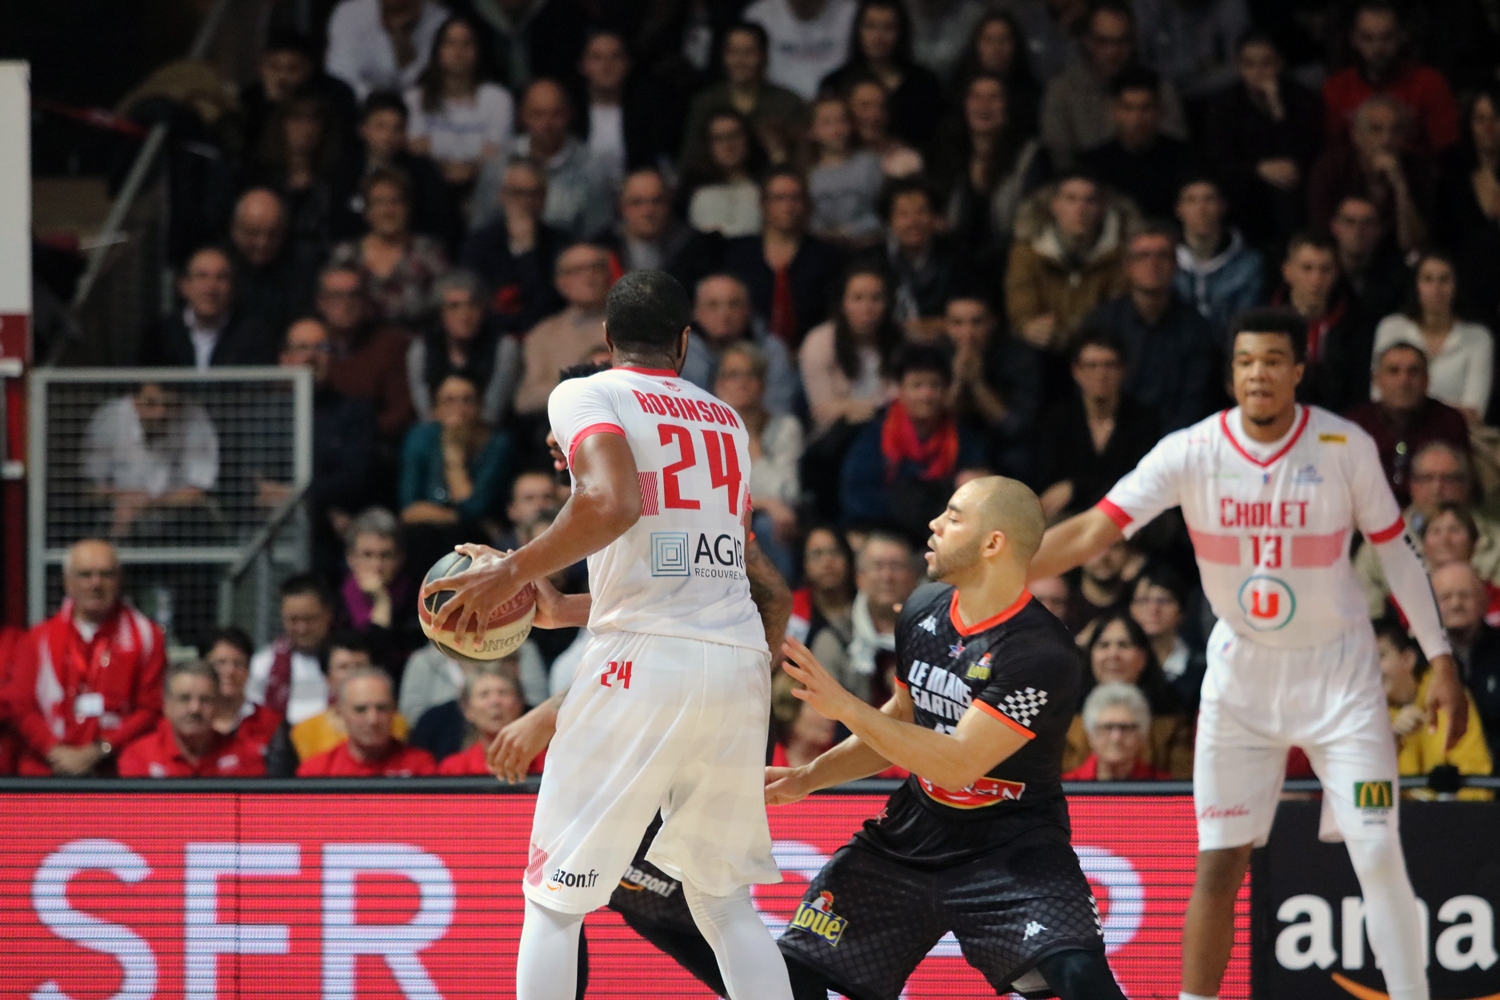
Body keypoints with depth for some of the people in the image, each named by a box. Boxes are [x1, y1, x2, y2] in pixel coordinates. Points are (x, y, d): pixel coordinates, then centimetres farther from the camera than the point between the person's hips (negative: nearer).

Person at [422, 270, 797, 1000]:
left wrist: (515, 570, -9)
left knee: (553, 899, 2)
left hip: (646, 662, -6)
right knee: (724, 899, 16)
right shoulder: (725, 420, 20)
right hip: (740, 663, 6)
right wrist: (561, 611, 32)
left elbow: (613, 502, -20)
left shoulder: (586, 396, 1)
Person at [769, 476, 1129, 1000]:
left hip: (1011, 851, -7)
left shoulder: (1042, 656, -24)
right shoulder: (923, 611, 0)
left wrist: (844, 707, -26)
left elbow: (957, 764, -27)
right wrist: (808, 778, 8)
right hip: (912, 837, 7)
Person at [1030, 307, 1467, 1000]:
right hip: (1241, 675, 1)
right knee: (1218, 865, -1)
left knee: (1377, 853, -9)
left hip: (1337, 671, -1)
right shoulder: (1192, 453, -14)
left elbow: (1394, 551, 0)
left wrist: (1440, 660, -2)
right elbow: (1089, 533, -19)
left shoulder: (1346, 447, -13)